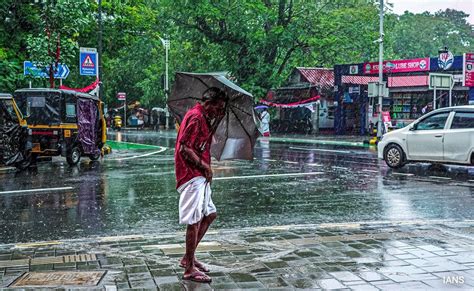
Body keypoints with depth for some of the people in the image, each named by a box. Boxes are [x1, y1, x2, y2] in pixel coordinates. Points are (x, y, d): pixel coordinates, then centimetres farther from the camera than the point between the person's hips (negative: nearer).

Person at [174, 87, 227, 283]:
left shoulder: (203, 117, 16)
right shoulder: (195, 117, -15)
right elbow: (184, 148, -21)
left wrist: (216, 121, 6)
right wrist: (204, 166, -15)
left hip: (199, 175, 10)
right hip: (191, 175, -10)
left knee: (210, 214, 16)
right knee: (195, 221, -7)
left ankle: (188, 258, 23)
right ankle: (189, 269, 0)